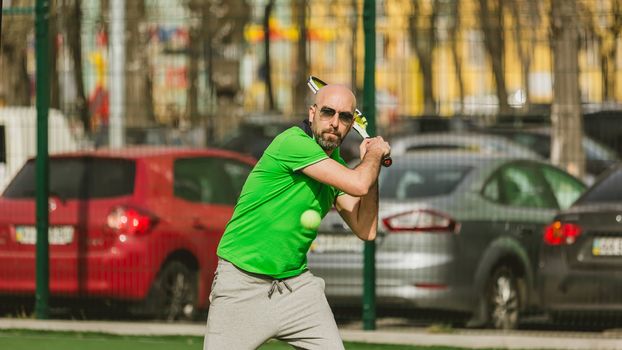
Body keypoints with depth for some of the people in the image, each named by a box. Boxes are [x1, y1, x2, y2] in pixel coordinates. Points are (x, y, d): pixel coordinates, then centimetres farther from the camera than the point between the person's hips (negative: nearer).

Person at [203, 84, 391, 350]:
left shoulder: (335, 165, 9)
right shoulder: (293, 142, -17)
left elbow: (366, 231, 6)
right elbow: (358, 185, -24)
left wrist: (371, 162, 4)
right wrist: (374, 155, -2)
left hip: (296, 284, 7)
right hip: (243, 286, -7)